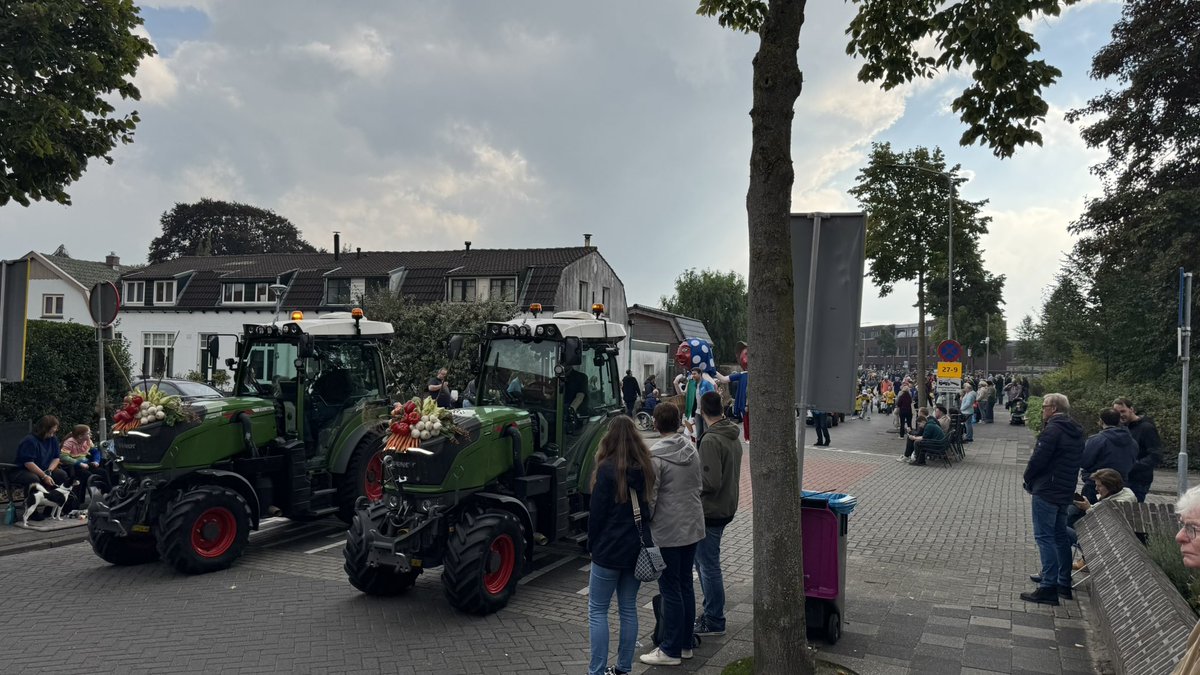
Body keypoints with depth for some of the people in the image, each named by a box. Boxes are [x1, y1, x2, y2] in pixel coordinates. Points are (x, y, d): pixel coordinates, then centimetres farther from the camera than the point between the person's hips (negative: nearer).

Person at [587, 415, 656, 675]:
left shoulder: (607, 469, -14)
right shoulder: (645, 469, 3)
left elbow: (596, 512, -11)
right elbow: (648, 509, 11)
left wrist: (592, 544, 0)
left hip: (610, 549, -6)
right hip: (636, 548, 6)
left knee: (597, 610, 4)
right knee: (628, 608, 13)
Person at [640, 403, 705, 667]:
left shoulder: (656, 455, -16)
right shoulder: (691, 449, 4)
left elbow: (650, 497, -15)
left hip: (668, 530, -7)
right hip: (692, 525, 7)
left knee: (670, 590, 1)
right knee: (686, 585, 15)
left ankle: (671, 650, 9)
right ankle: (685, 644, 24)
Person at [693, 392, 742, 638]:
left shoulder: (711, 440, -22)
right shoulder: (733, 437, 8)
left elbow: (711, 482, -27)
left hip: (710, 511, -9)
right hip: (726, 506, 10)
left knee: (709, 567, 2)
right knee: (703, 561, 21)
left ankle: (714, 622, 12)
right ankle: (711, 611, 31)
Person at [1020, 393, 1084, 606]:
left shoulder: (1053, 429, -16)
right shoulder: (1075, 432, 13)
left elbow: (1038, 458, -20)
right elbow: (1077, 462, 18)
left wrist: (1028, 479, -2)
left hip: (1046, 491, -9)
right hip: (1066, 491, 9)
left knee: (1045, 537, -7)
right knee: (1061, 536, 17)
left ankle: (1048, 587, -8)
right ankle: (1064, 584, 24)